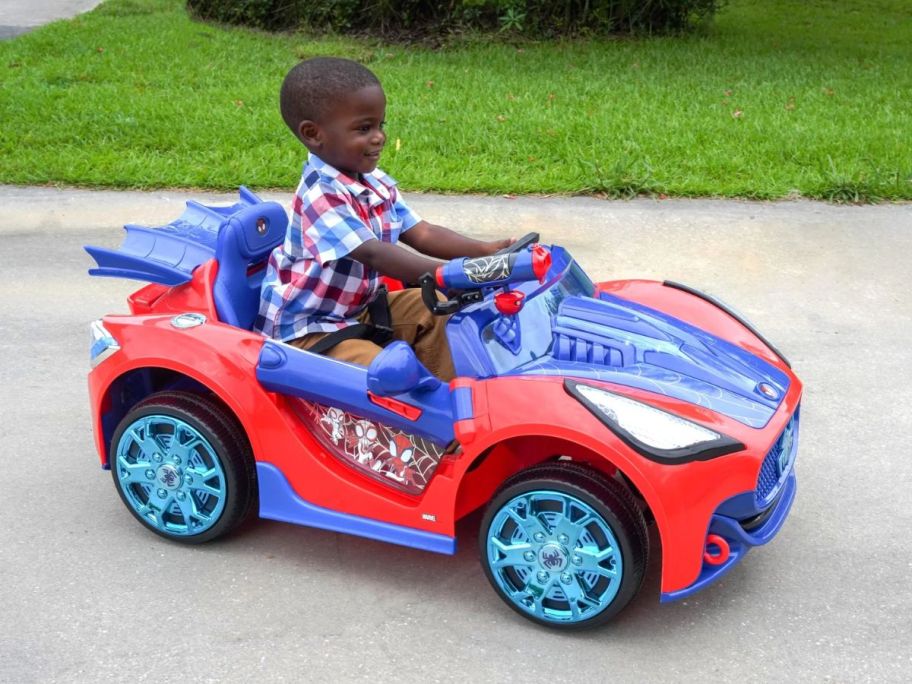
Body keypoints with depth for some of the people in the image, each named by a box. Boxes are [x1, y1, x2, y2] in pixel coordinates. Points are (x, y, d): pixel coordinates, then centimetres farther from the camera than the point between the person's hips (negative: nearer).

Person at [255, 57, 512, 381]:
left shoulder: (377, 184, 2)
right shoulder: (321, 197, -27)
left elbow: (421, 234, 0)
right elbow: (374, 255, -36)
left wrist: (486, 250, -15)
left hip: (358, 307, 9)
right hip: (308, 327, -9)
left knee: (435, 310, -1)